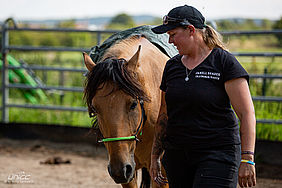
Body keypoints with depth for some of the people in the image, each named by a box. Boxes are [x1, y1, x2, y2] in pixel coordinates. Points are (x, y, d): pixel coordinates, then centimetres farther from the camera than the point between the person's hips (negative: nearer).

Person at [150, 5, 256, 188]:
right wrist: (155, 156, 18)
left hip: (218, 153, -6)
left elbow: (247, 114, -11)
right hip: (177, 156, 6)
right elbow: (164, 116, 19)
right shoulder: (172, 66, 11)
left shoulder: (224, 62, -7)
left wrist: (247, 159, -18)